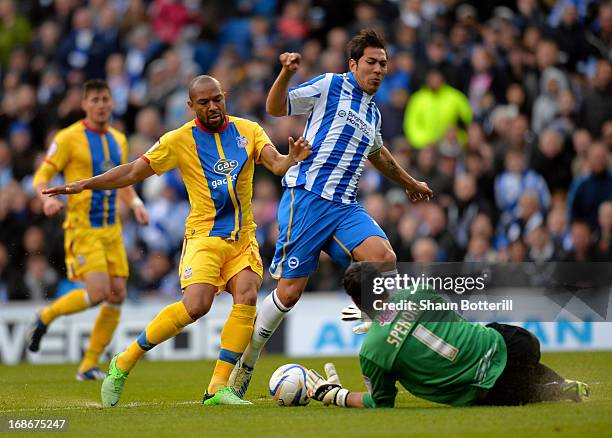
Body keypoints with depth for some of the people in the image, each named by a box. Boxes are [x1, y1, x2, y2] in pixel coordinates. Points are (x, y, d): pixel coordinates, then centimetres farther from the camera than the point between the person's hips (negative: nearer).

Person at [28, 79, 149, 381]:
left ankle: (89, 365, 7)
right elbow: (41, 176, -6)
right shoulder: (69, 138, -6)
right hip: (82, 228, -7)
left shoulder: (118, 140, 14)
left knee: (117, 295, -2)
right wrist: (47, 198, -28)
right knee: (98, 292, -19)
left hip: (111, 229, 7)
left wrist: (135, 203, 5)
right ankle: (46, 317, 8)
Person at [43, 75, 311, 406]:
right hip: (204, 234, -3)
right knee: (196, 305, -23)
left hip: (243, 237, 3)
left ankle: (217, 388, -17)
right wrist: (84, 185, -7)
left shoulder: (247, 130, 6)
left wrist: (292, 158, -30)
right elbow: (134, 171, 2)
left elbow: (276, 164, -6)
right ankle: (123, 364, -7)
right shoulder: (180, 140, 1)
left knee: (247, 297, -22)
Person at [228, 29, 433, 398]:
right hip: (307, 197, -5)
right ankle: (245, 363, 12)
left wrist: (410, 183, 54)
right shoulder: (330, 86, 3)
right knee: (289, 291, -8)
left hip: (345, 207, 5)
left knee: (384, 257, -23)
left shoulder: (373, 113, 21)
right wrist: (286, 75, -17)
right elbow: (276, 108, 2)